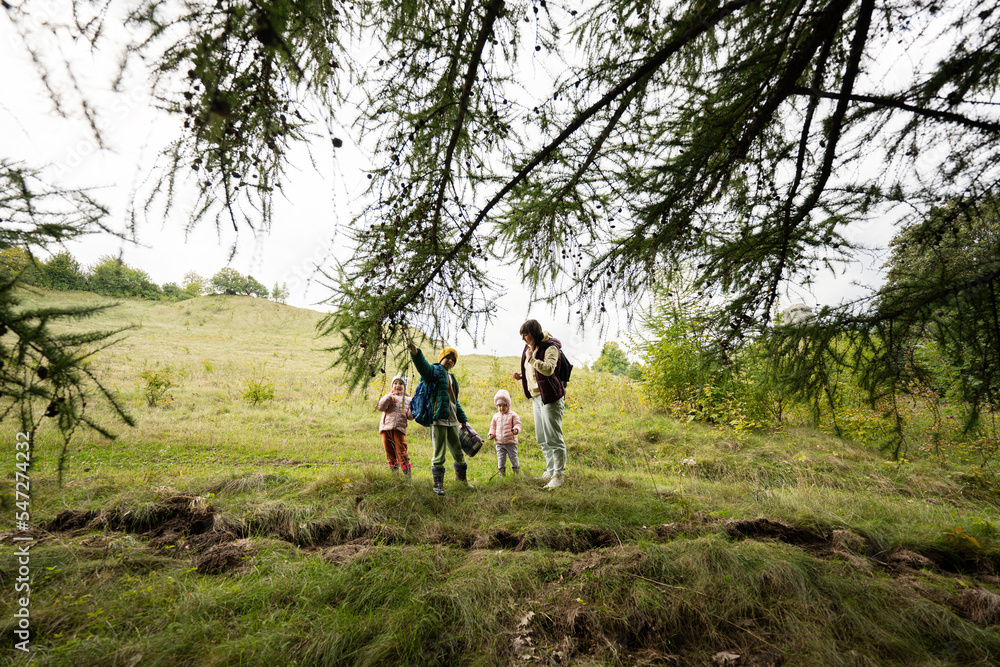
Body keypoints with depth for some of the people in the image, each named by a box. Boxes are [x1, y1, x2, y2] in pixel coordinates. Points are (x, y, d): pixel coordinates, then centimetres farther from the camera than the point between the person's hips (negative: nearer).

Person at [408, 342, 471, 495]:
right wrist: (415, 353, -46)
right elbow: (422, 366, -26)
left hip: (451, 421, 8)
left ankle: (461, 476, 37)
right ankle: (438, 484, 7)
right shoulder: (434, 371, -1)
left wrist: (463, 419, 28)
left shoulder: (451, 377, 22)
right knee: (439, 454, -4)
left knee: (458, 451, 17)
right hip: (438, 419, -7)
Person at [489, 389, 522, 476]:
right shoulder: (496, 416, 9)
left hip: (511, 442, -3)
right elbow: (493, 426, 17)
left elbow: (518, 424, -5)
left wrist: (516, 429, -26)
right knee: (501, 458, 5)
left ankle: (516, 473, 21)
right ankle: (502, 474, 16)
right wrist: (491, 434, 1)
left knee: (513, 457, 6)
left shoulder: (513, 415, -2)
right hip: (499, 442, 3)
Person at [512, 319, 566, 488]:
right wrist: (522, 376, 6)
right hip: (536, 397, 9)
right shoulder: (530, 347, 12)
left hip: (550, 397, -9)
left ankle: (559, 475, 6)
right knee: (542, 438, 16)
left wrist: (531, 358, -22)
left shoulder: (550, 347, -13)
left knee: (553, 438, -5)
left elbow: (548, 369, -29)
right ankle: (551, 470, 29)